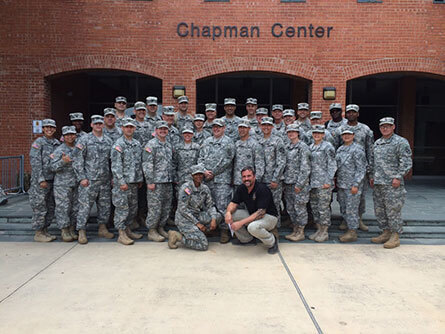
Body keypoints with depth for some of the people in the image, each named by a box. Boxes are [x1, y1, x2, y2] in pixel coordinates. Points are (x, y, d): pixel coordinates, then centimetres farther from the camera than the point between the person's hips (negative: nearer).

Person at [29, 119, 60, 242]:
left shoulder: (57, 143, 11)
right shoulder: (38, 142, -6)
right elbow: (35, 162, -12)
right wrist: (41, 180, -16)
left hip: (53, 180, 6)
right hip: (40, 181, -6)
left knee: (51, 208, 11)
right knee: (40, 208, -1)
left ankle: (45, 231, 23)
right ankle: (38, 233, 10)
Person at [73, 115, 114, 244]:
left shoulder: (108, 141, 12)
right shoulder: (84, 140, -3)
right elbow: (77, 160, -6)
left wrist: (112, 177, 11)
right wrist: (82, 178, -11)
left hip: (105, 180, 5)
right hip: (89, 180, -5)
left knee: (105, 205, 11)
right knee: (85, 206, -3)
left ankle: (103, 229, 24)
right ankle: (82, 232, 6)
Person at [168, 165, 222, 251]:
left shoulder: (205, 188, 3)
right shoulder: (185, 188, -16)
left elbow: (210, 206, 6)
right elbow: (182, 209, -17)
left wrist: (213, 219, -14)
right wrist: (197, 223, -17)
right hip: (184, 219, -7)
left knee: (218, 216, -9)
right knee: (204, 245, -17)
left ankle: (194, 234, -2)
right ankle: (177, 236, -1)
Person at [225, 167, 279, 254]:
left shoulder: (262, 189, -25)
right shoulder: (241, 189, -3)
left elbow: (260, 213, -30)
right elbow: (233, 203, -4)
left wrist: (241, 223, -35)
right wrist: (228, 212, -29)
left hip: (269, 217, -7)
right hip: (252, 215, 7)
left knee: (253, 227, -38)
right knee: (231, 214, -11)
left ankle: (272, 242, -6)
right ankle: (246, 238, 9)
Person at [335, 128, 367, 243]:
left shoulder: (357, 149, -9)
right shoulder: (340, 149, 14)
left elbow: (361, 169, -12)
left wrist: (356, 184, -18)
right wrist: (336, 182, 15)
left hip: (352, 185, -8)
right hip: (341, 185, 8)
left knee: (351, 210, -3)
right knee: (343, 210, 12)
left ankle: (353, 232, 7)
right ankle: (350, 229, 24)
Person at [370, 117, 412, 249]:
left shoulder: (401, 142, -5)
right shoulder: (377, 143, 18)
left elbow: (406, 162, -10)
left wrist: (398, 177, -16)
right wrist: (372, 176, 18)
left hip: (392, 184, -7)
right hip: (378, 183, 8)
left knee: (393, 210, -3)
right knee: (379, 210, 12)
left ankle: (395, 237, 7)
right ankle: (386, 233, 24)